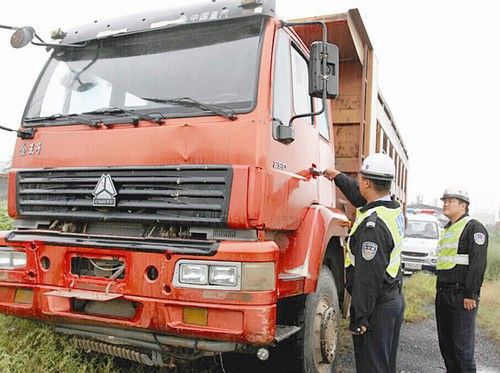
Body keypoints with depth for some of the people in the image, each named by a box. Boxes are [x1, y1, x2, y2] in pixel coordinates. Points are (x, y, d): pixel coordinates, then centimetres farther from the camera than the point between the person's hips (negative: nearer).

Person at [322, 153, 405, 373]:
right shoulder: (395, 208, 2)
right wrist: (338, 177, 32)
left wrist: (359, 319, -20)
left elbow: (369, 277, -27)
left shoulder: (372, 225, -26)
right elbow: (362, 197, 23)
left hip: (377, 308, -9)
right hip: (395, 300, 9)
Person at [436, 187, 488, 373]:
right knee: (445, 341, 15)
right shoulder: (447, 230, 18)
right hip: (443, 293, 9)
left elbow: (478, 264, -17)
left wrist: (471, 295, -20)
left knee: (462, 344, -4)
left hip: (462, 295, -8)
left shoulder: (474, 228, -9)